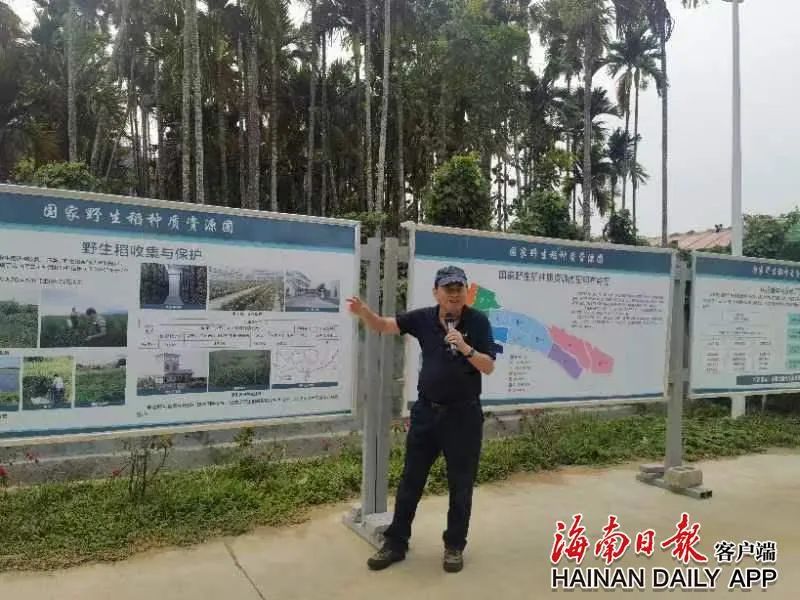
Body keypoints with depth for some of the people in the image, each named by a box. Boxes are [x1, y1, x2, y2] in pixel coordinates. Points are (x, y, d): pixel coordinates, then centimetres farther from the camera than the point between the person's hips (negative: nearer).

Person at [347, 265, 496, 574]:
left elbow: (489, 367, -10)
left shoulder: (478, 321, -10)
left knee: (460, 484, 9)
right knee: (410, 479, 11)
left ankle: (454, 546, 28)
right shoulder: (423, 318, -4)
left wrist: (465, 348, -27)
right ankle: (395, 543, 25)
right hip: (426, 410, 2)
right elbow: (383, 325, -1)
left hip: (464, 414, -2)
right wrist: (363, 311, -22)